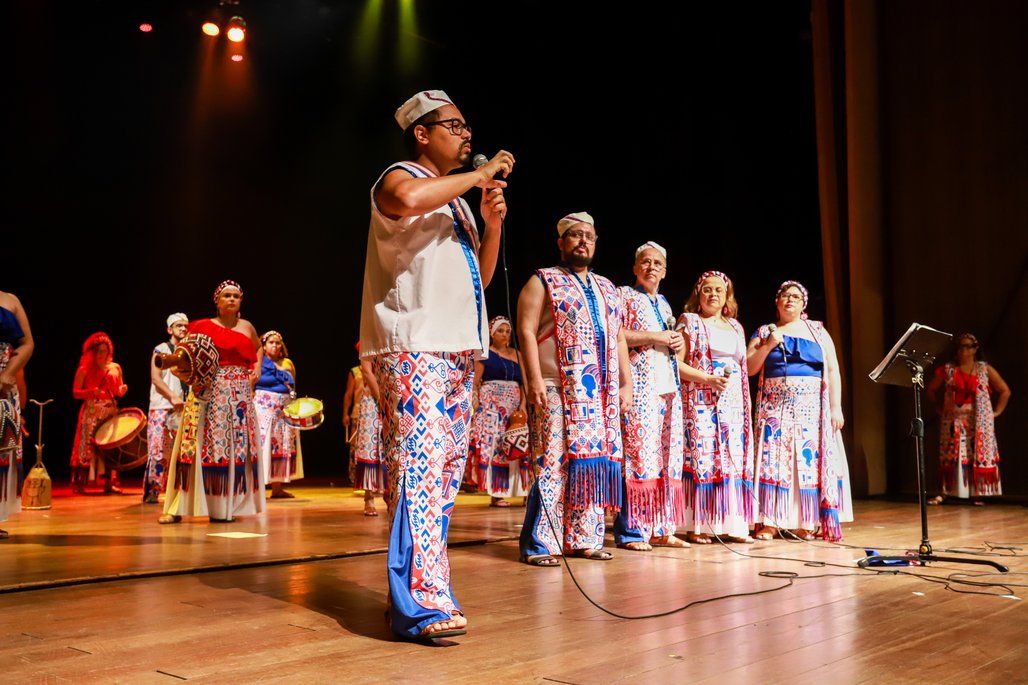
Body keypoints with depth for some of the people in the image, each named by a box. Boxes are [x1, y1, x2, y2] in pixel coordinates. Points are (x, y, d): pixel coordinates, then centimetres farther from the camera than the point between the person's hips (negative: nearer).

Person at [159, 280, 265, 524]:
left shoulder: (247, 327, 12)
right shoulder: (201, 327, 2)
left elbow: (258, 349, 31)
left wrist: (257, 367, 13)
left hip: (239, 396, 3)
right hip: (207, 393, -3)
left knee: (236, 447, 2)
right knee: (196, 445, -8)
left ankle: (224, 506, 10)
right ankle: (177, 507, -4)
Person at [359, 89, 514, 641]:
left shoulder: (456, 197, 25)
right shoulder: (400, 179, 1)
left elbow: (481, 277, 25)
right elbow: (406, 199, -27)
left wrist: (493, 223, 9)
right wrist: (482, 174, -14)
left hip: (459, 350, 9)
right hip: (414, 347, -9)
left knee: (446, 470, 6)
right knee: (419, 465, -16)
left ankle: (415, 592, 13)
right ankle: (420, 602, -17)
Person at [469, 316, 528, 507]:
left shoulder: (517, 355, 16)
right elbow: (475, 382, -2)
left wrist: (522, 405, -2)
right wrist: (476, 406, -13)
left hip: (513, 409, 5)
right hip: (490, 405, -5)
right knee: (492, 444, -10)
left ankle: (504, 490, 3)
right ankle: (495, 493, -11)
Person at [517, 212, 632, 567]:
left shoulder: (607, 288, 22)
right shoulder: (544, 281, 4)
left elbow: (619, 340, 22)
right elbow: (526, 331, -6)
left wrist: (626, 384, 13)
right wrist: (535, 380, -16)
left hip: (603, 393, 6)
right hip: (559, 390, -6)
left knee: (596, 460, 5)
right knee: (553, 463, -8)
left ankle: (584, 538, 14)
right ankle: (540, 544, -2)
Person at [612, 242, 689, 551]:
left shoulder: (664, 304, 23)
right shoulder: (624, 295, 2)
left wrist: (678, 342, 8)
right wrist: (653, 337, -12)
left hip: (669, 386, 8)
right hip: (640, 387, -7)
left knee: (667, 456, 5)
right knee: (638, 452, -11)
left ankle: (660, 528, 10)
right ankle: (630, 531, -7)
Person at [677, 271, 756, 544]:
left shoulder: (735, 326, 19)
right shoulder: (689, 322, 2)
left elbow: (745, 367, 21)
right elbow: (677, 364, -7)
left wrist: (745, 404, 11)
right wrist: (708, 379, -17)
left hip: (733, 402, 6)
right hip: (701, 402, -6)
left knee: (734, 458, 1)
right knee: (701, 457, -9)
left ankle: (731, 525, 6)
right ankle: (697, 527, -5)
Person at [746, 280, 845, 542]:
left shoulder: (818, 331, 12)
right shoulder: (764, 332, 12)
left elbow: (832, 370, 7)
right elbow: (749, 368, 5)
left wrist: (836, 407, -2)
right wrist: (768, 345, -9)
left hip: (812, 407, 1)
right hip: (775, 406, 0)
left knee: (810, 460, -4)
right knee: (773, 458, -9)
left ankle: (806, 523, 2)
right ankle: (769, 522, -8)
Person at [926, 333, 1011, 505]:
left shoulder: (985, 369, 3)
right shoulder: (948, 369, 4)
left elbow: (1005, 391, 7)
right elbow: (931, 389, 12)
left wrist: (996, 412, 3)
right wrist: (940, 408, 6)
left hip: (979, 421, 0)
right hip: (954, 420, 0)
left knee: (979, 455, -2)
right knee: (950, 455, -3)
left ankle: (977, 494, 6)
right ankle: (944, 492, -2)